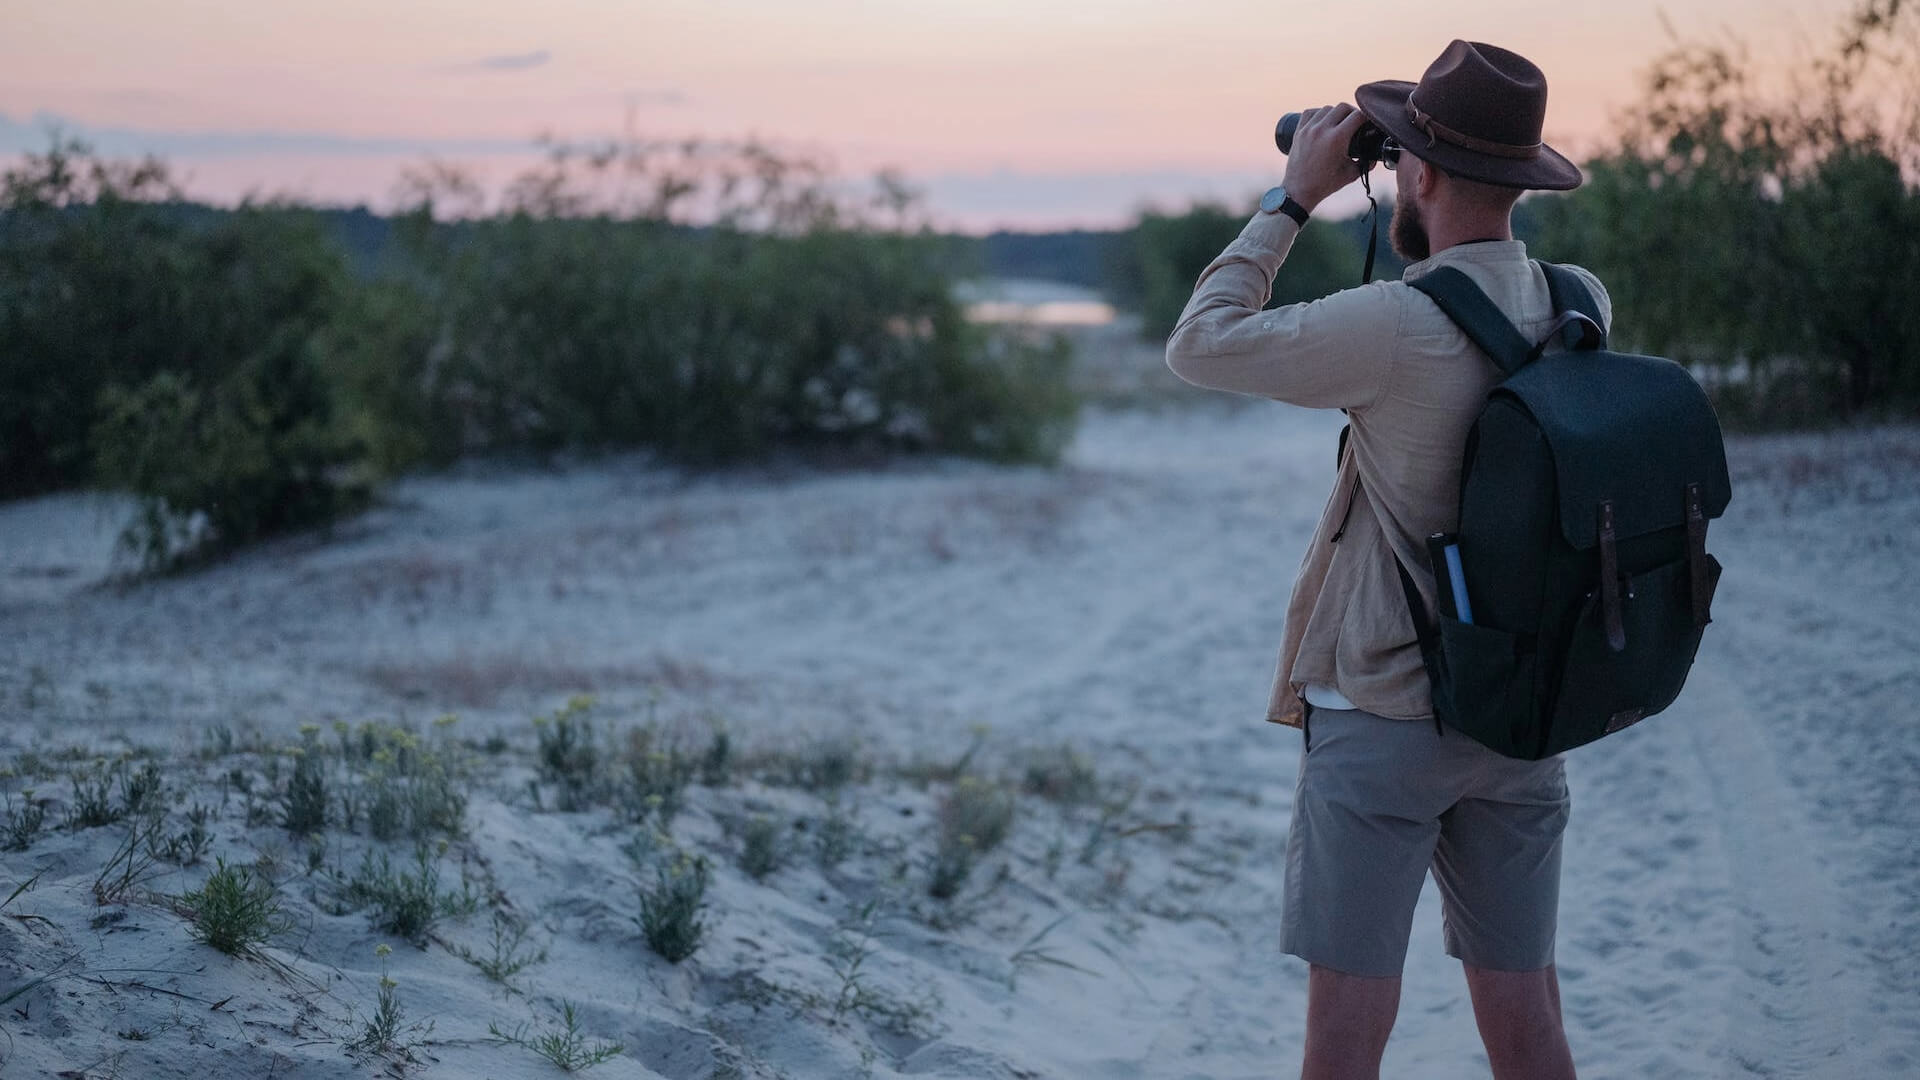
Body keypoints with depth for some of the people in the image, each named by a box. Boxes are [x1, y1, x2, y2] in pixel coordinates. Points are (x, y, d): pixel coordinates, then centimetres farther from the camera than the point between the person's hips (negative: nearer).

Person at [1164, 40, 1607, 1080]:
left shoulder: (1394, 328, -20)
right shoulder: (1582, 307, -1)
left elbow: (1198, 346, -9)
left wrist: (1295, 197, -3)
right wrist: (1417, 227, 13)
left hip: (1382, 720, -6)